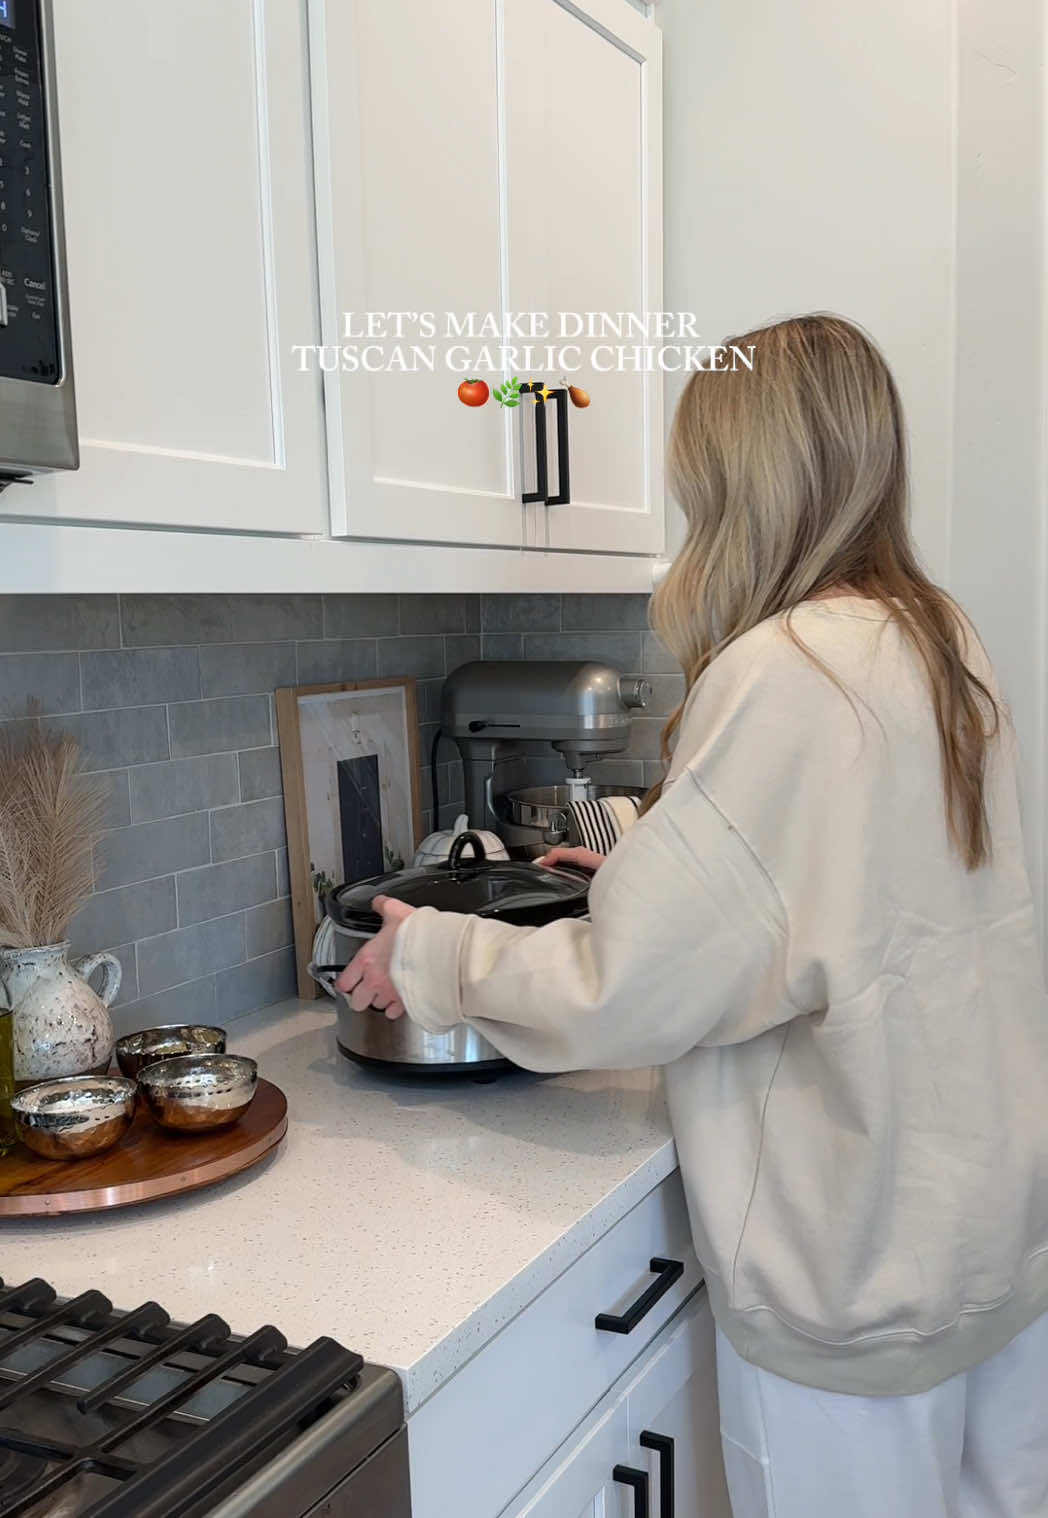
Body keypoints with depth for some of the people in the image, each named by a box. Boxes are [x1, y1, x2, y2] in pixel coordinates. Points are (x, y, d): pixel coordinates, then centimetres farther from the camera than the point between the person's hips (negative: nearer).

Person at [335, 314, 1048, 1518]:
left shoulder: (785, 674, -23)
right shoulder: (944, 643, 2)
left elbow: (625, 992, -21)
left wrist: (434, 955, -5)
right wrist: (649, 866, 18)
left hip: (872, 1256, -7)